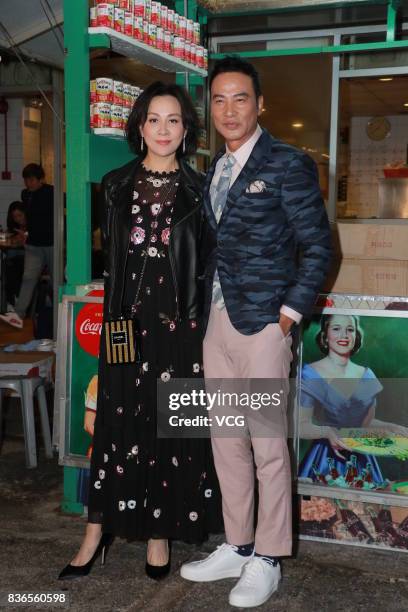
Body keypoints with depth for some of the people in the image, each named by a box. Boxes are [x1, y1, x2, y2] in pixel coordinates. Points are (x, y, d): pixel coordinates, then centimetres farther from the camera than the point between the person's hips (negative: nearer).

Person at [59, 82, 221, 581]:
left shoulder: (198, 189, 5)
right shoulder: (116, 185, 9)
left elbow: (205, 261, 4)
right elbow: (109, 255, 11)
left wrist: (195, 311, -6)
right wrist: (117, 315, 5)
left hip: (180, 319, -1)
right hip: (127, 318, 1)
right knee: (119, 420, 4)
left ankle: (161, 530, 17)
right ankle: (99, 528, 14)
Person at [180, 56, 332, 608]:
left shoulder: (288, 164, -5)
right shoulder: (214, 169, 15)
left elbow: (318, 247, -7)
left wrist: (289, 314, -12)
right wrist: (205, 309, 9)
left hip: (263, 323, -7)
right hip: (216, 323, 7)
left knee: (268, 447, 1)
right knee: (226, 443, 13)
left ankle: (266, 561, 17)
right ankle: (236, 547, 28)